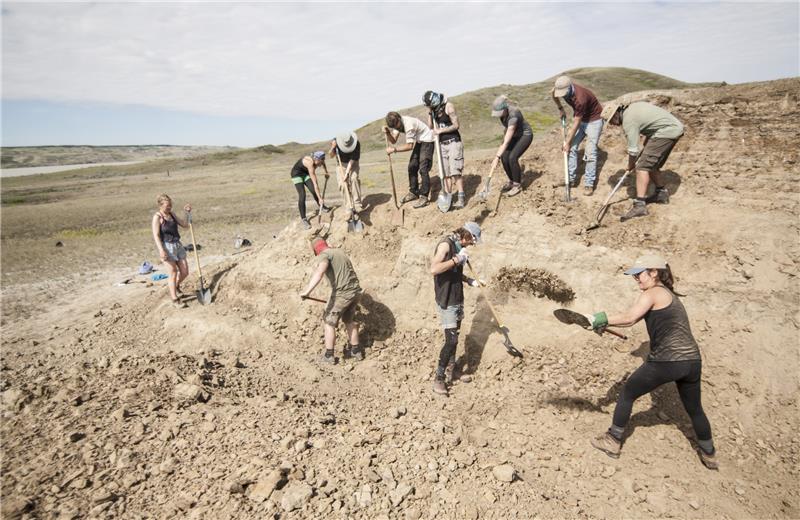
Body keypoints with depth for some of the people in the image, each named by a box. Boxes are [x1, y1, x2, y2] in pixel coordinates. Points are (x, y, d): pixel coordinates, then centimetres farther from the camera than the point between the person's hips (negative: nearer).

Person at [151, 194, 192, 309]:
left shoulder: (172, 214, 11)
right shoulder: (157, 217, -8)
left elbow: (185, 225, 15)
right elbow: (156, 235, -14)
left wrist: (187, 213, 2)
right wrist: (161, 250, -23)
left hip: (178, 245, 6)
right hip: (167, 247, -6)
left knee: (185, 272, 7)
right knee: (173, 272, -3)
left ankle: (175, 286, 38)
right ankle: (175, 299, 8)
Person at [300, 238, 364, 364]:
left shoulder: (324, 255, -7)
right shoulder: (339, 251, 20)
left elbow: (319, 272, -29)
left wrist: (307, 291, -39)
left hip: (342, 293, -8)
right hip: (355, 290, 8)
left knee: (329, 322, 7)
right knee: (349, 320, 24)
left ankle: (329, 356, 13)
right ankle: (356, 350, 32)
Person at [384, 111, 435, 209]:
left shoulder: (409, 124, -30)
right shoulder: (397, 123, -4)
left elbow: (409, 146, -28)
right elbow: (393, 140, -5)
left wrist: (394, 149, -30)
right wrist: (387, 133, -22)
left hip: (427, 140, -9)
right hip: (418, 142, 9)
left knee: (423, 169, -15)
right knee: (412, 167, 7)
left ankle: (424, 197, -11)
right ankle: (414, 192, 18)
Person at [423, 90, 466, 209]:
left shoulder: (448, 106, -9)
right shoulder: (433, 109, 8)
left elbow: (456, 125, -13)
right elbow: (431, 126, 4)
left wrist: (440, 130, -15)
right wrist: (430, 113, -6)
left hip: (453, 142, -6)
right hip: (442, 144, 6)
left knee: (455, 171, -13)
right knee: (446, 173, 5)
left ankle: (461, 197, -13)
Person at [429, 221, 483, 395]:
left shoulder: (458, 246, 11)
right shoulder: (446, 244, -16)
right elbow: (434, 269, -30)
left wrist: (469, 280, 12)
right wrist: (457, 259, -26)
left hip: (458, 299, 9)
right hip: (446, 302, -9)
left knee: (454, 338, 16)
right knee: (451, 340, -8)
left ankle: (450, 371, 30)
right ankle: (439, 378, 5)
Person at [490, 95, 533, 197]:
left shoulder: (513, 116, -38)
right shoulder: (502, 111, -17)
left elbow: (507, 142, -42)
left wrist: (497, 157, -46)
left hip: (525, 135, -7)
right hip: (515, 135, 7)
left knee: (512, 158, -22)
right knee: (504, 158, -4)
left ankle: (517, 185, -5)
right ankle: (511, 181, 16)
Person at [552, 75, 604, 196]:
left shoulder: (580, 98, -37)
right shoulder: (562, 89, -17)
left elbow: (575, 124, -28)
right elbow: (554, 94, 11)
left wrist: (567, 142, -21)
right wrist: (561, 109, 10)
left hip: (594, 120, -7)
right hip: (580, 119, 7)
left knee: (590, 152, -12)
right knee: (572, 148, 2)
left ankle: (589, 184, -8)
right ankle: (571, 178, 8)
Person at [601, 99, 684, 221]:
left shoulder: (628, 121, -15)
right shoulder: (633, 106, 11)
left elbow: (633, 150, -10)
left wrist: (630, 165, 6)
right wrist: (647, 141, 18)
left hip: (667, 132, -10)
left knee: (642, 166, -13)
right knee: (651, 164, 19)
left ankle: (639, 205, -21)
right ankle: (662, 193, 33)